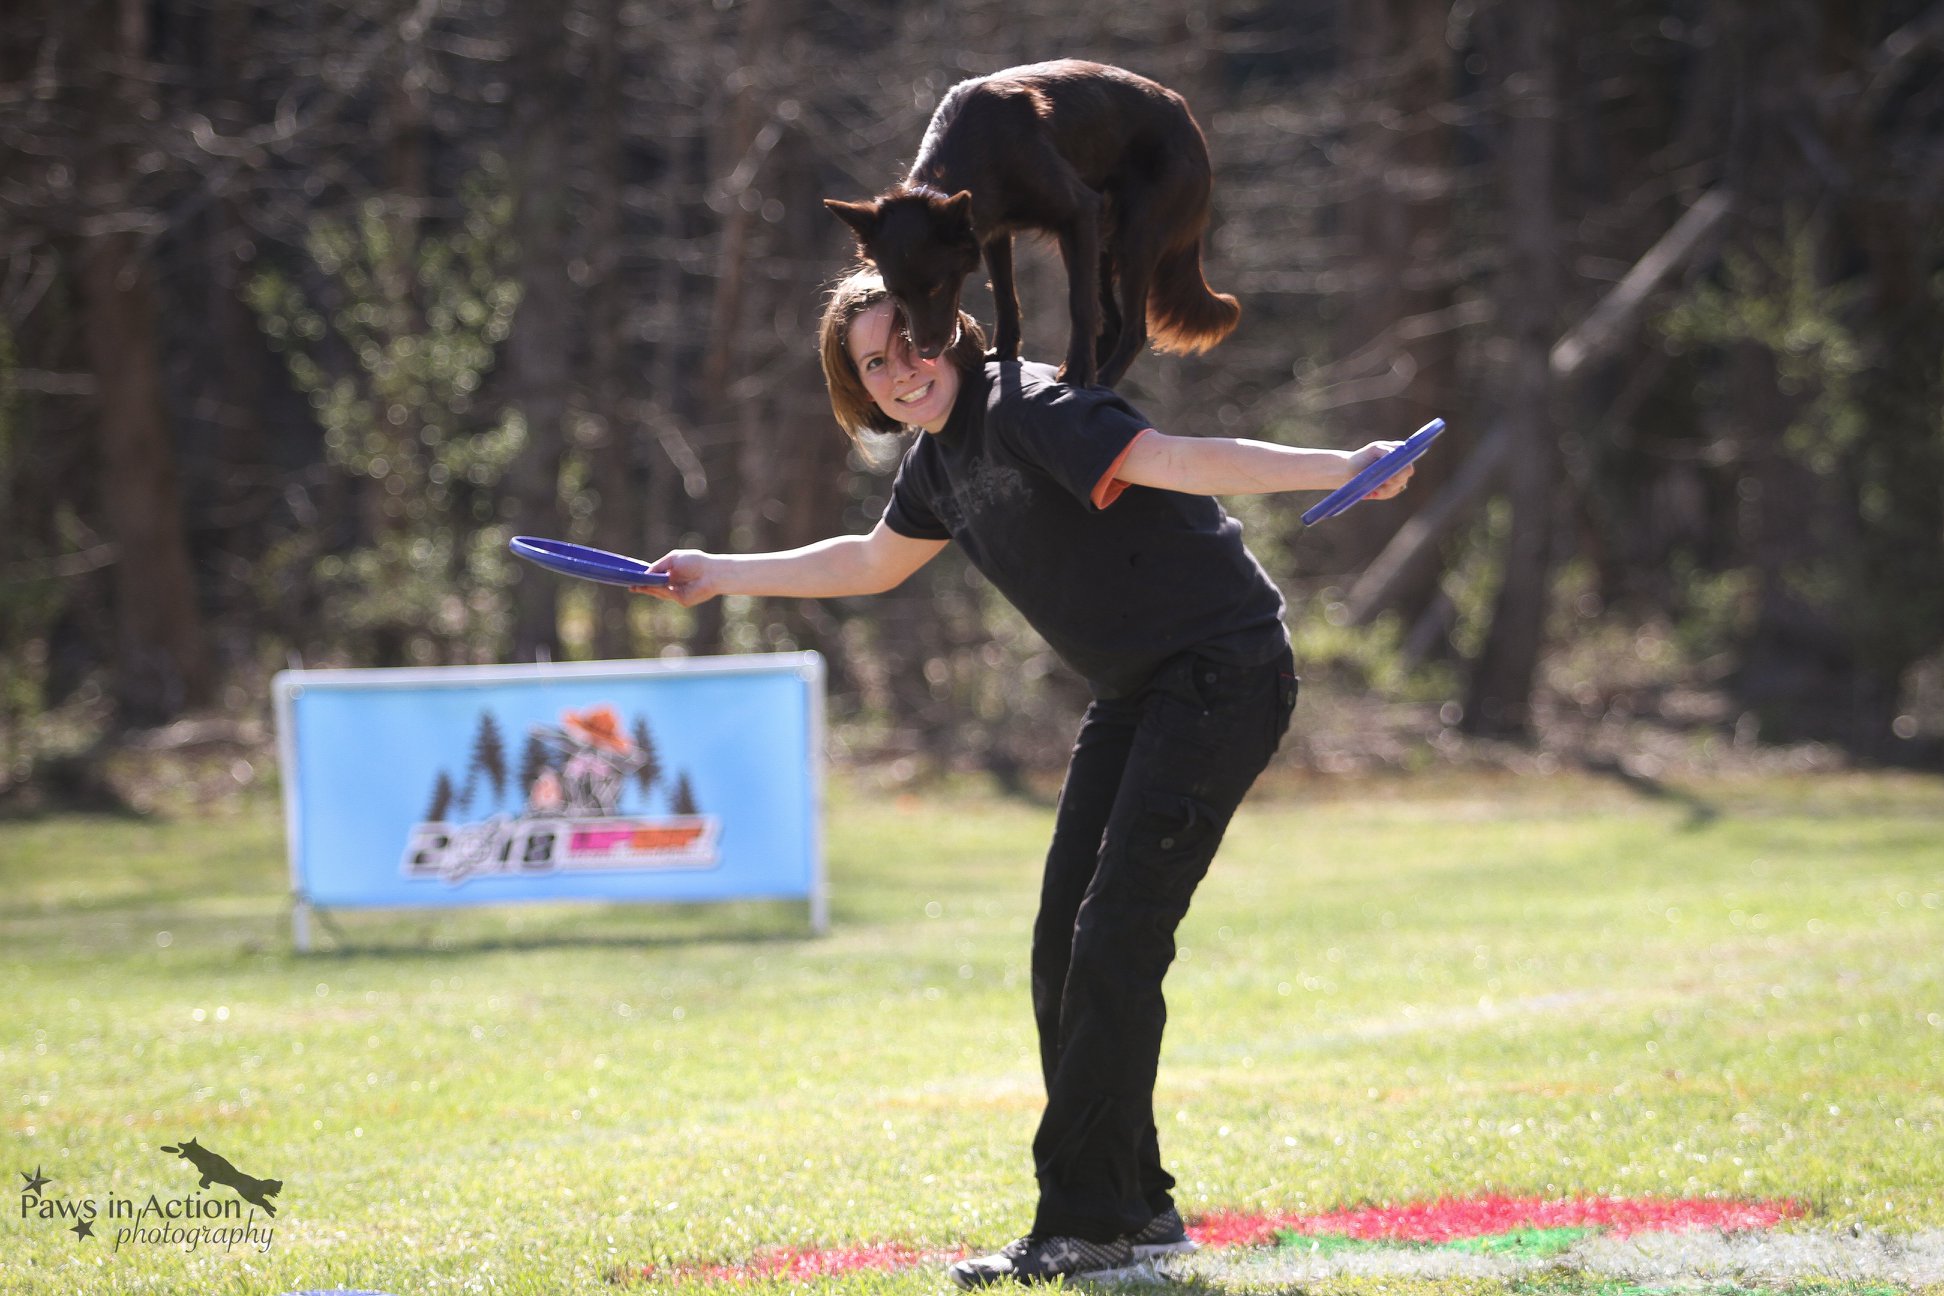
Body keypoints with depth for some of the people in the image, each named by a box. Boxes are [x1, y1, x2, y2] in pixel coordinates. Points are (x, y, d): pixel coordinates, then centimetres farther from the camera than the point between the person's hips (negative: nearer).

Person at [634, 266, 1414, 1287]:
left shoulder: (1026, 409, -18)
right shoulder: (942, 458, 10)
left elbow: (1178, 461, -31)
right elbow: (873, 562, 29)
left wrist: (1337, 469, -44)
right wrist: (720, 576, 35)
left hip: (1221, 674, -10)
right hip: (1135, 694, 10)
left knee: (1115, 942, -16)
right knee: (1066, 950, 8)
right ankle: (1135, 1206, 17)